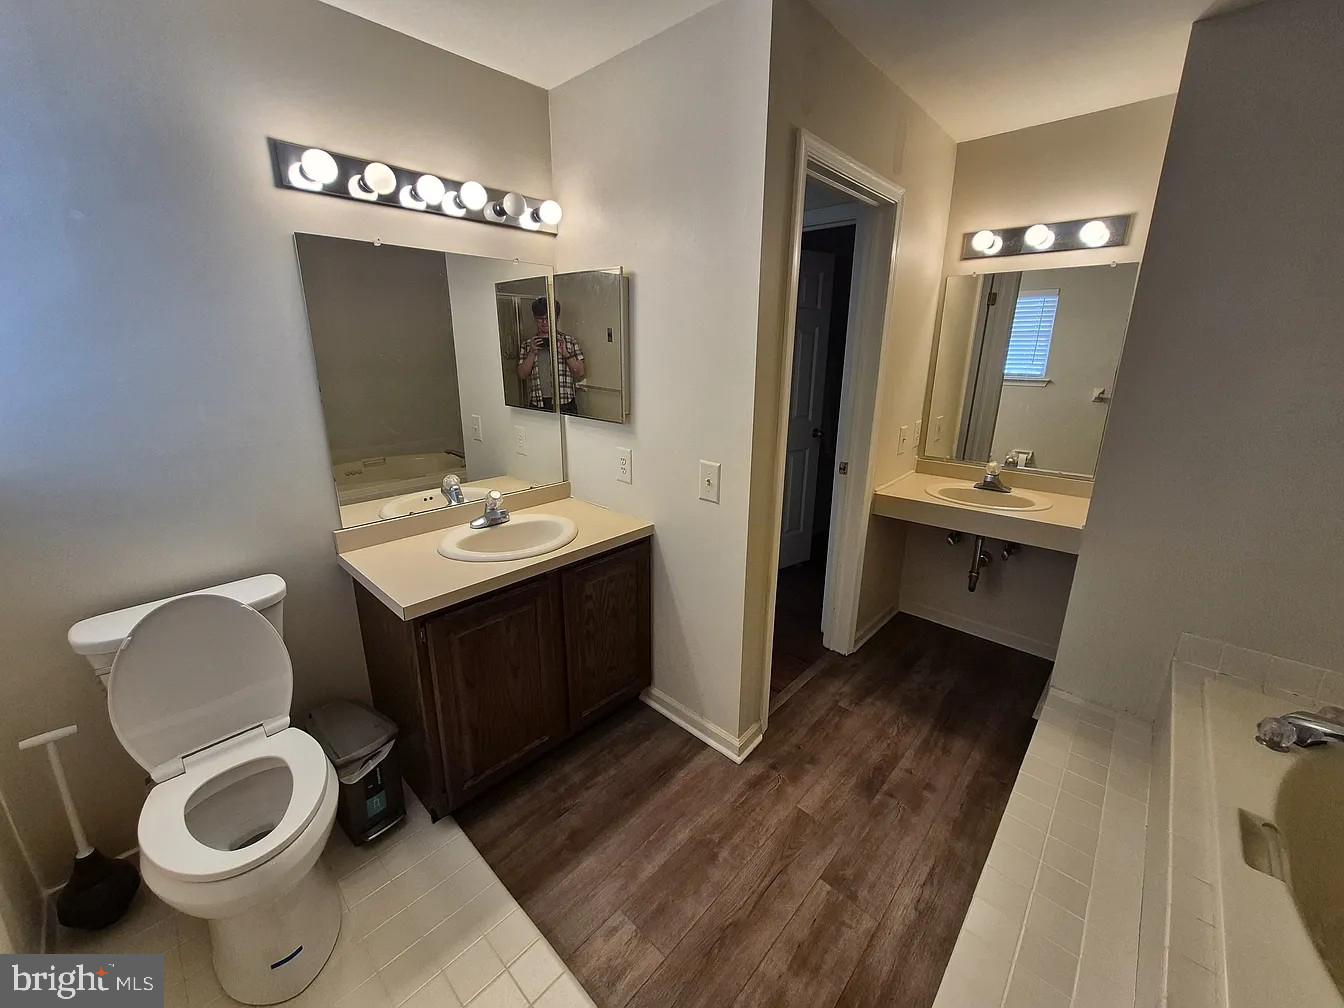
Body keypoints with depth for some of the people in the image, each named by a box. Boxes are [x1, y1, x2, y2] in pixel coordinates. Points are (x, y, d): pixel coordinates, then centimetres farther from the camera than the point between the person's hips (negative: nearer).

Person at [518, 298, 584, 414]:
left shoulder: (570, 341, 5)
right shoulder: (527, 344, 10)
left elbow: (580, 373, 1)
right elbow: (522, 375, 4)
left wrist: (565, 353, -13)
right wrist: (532, 353, -8)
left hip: (565, 404, -1)